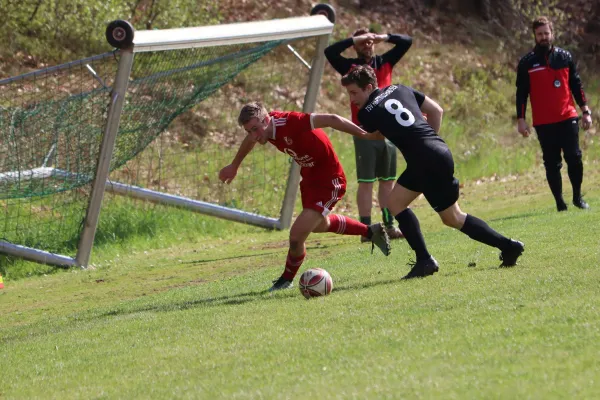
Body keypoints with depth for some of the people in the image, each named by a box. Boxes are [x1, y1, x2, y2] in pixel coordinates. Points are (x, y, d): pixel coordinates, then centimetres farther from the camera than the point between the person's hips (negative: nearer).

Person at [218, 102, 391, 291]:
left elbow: (330, 120, -36)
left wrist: (366, 135, -36)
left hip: (329, 181, -9)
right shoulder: (260, 127, -10)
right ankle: (371, 231, 52)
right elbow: (250, 139, 15)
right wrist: (234, 166, 31)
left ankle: (287, 279, 13)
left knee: (297, 235, -15)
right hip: (309, 178, 9)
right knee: (319, 224, 33)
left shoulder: (291, 122, -35)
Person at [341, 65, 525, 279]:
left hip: (429, 162, -9)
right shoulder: (399, 89, 13)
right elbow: (436, 110, 15)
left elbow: (376, 135, 13)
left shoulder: (367, 113, -8)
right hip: (439, 151, 9)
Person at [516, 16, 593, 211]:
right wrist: (521, 119, -2)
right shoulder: (527, 63, 3)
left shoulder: (565, 57, 8)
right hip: (543, 123, -1)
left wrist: (585, 111, 6)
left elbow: (576, 85, 11)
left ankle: (577, 197, 8)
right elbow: (521, 93, 4)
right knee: (552, 164, 1)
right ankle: (559, 202, 8)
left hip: (568, 118, 1)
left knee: (574, 158, -8)